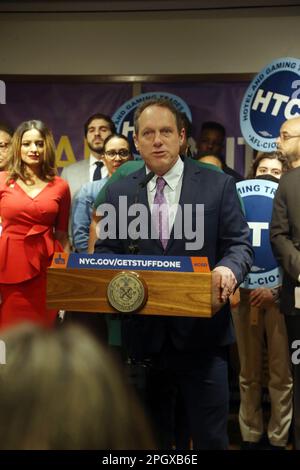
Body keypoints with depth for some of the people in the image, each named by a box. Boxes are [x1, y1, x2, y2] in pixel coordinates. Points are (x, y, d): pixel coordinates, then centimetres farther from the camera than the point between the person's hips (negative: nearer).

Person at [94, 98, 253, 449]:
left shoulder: (218, 185, 0)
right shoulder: (119, 192, 7)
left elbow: (239, 244, -2)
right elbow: (106, 249, 7)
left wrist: (229, 269, -24)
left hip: (200, 331, -2)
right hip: (144, 332, 2)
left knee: (210, 437, 9)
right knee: (152, 436, 19)